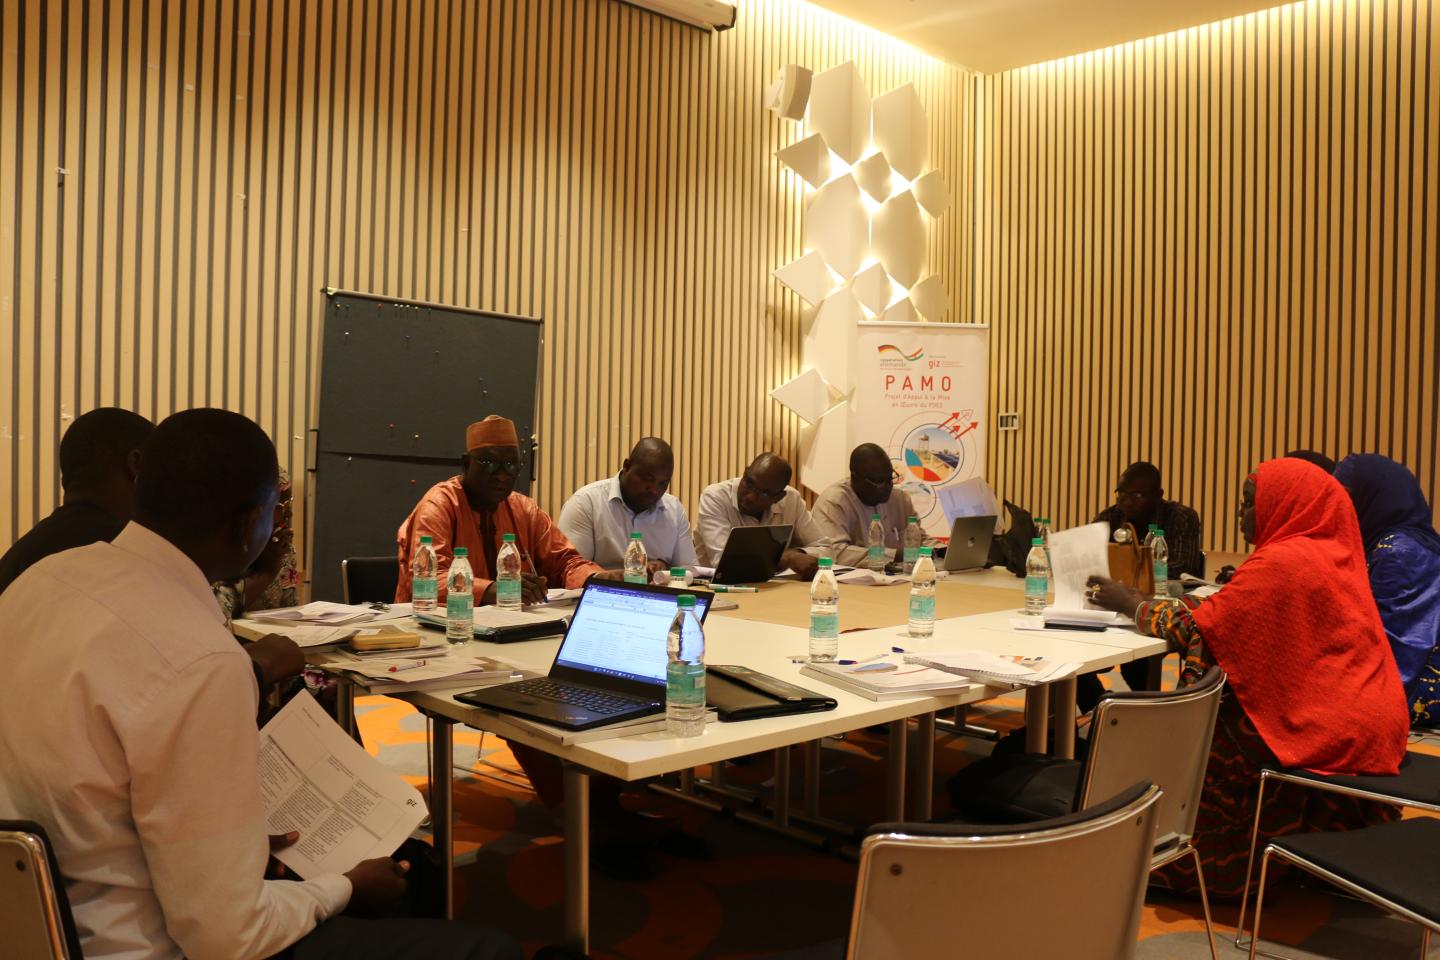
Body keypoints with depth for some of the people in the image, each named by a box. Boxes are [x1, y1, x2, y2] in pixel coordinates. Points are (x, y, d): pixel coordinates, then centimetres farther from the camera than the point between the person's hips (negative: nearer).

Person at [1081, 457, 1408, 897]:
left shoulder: (1283, 560, -17)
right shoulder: (1330, 550, 11)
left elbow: (1198, 630, -15)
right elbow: (1231, 616, 14)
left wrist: (1131, 603, -1)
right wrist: (1145, 601, 7)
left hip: (1330, 729, -8)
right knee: (1211, 710, 15)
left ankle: (1188, 866, 15)